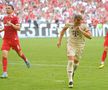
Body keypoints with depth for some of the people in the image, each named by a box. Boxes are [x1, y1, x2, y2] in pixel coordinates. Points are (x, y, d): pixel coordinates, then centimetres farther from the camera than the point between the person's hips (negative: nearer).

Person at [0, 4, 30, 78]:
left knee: (20, 54, 14)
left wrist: (11, 24, -27)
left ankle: (26, 60, 49)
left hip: (14, 39, -4)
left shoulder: (15, 18, -9)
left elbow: (18, 28, -16)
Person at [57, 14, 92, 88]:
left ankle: (73, 72, 51)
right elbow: (63, 30, 11)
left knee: (76, 61, 15)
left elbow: (90, 36, -21)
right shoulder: (69, 25, -10)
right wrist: (60, 40, 8)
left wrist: (81, 31, -30)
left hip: (80, 46, 1)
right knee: (71, 61, -16)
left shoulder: (83, 26, -14)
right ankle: (70, 80, -13)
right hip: (71, 44, -1)